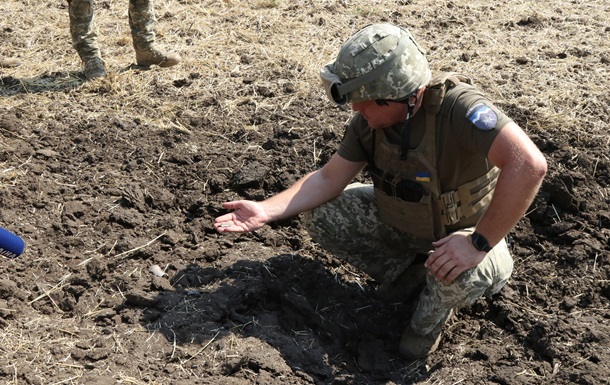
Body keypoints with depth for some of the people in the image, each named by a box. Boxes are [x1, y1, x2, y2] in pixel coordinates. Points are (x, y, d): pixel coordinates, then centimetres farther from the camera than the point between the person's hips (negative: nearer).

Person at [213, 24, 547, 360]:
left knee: (463, 272, -38)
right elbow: (329, 178, -6)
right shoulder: (368, 120, -15)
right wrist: (265, 211, -16)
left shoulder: (456, 107, -35)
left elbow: (529, 164, -45)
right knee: (320, 213, -5)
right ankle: (409, 276, 10)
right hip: (398, 220, 6)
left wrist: (480, 244, -41)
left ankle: (433, 310, -1)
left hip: (463, 230, -6)